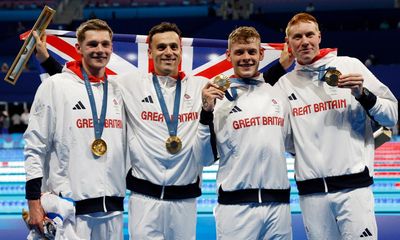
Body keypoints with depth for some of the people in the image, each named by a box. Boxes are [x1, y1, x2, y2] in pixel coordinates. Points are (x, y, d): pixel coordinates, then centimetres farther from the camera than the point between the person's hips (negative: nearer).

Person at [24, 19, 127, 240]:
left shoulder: (117, 91, 13)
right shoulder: (54, 86, -2)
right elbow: (35, 148, -5)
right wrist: (34, 203, -9)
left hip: (113, 206, 5)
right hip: (70, 205, -5)